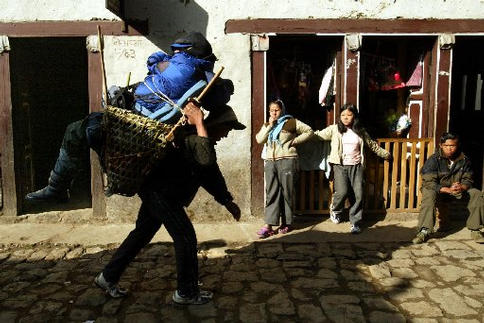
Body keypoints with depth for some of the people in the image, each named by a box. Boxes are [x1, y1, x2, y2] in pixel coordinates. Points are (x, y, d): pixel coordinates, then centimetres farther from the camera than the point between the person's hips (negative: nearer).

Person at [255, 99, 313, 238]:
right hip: (270, 162, 4)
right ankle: (268, 225, -2)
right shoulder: (266, 125, 18)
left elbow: (309, 131, 4)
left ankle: (286, 223, 13)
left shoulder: (291, 122, 4)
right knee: (271, 193, 0)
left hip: (287, 160, -4)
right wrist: (269, 126, -4)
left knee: (287, 192, 2)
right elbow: (259, 139, 2)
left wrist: (294, 141, -3)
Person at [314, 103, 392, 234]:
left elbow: (373, 145, 24)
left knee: (358, 195, -5)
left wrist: (385, 154, 31)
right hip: (340, 165, -2)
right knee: (342, 192, -19)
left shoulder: (361, 131, 11)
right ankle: (335, 210, 14)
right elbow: (317, 135, 3)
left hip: (356, 166, 3)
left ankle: (355, 222, 9)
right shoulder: (334, 129, 4)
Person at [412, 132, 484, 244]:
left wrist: (462, 187, -27)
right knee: (428, 194, -35)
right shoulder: (433, 160, -15)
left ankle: (475, 229, -8)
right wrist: (448, 190, -35)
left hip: (459, 192, 4)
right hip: (438, 191, -4)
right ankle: (424, 231, -38)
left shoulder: (464, 160, -3)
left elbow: (468, 179, -1)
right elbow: (428, 182, -22)